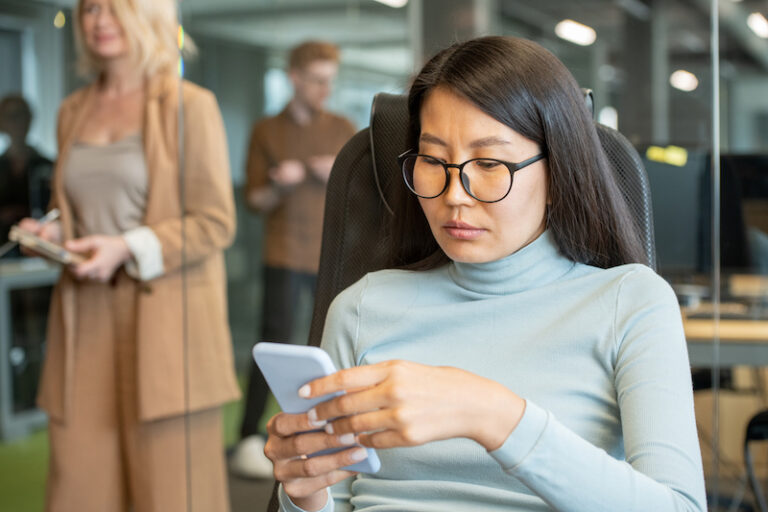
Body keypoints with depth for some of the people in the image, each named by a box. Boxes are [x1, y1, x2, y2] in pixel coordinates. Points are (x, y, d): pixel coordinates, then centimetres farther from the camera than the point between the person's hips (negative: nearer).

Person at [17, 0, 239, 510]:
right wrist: (52, 234, 4)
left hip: (164, 319, -5)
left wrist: (127, 248, -15)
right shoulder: (73, 111, 16)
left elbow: (216, 223, -6)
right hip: (87, 319, 5)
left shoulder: (190, 105, -1)